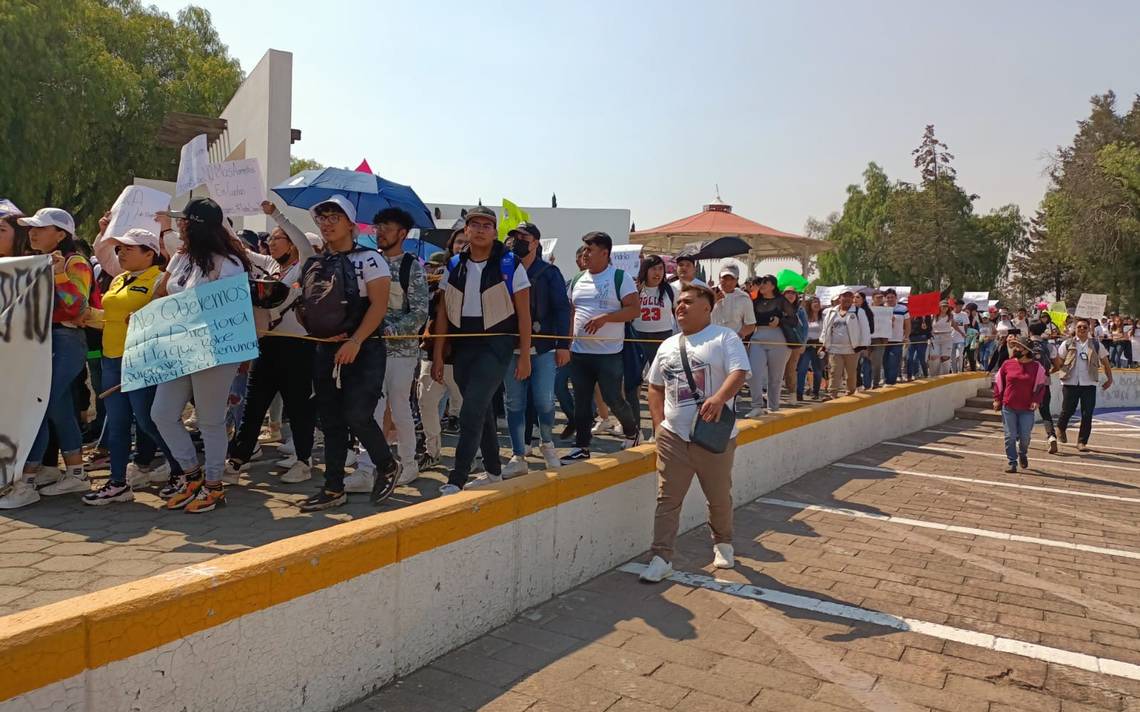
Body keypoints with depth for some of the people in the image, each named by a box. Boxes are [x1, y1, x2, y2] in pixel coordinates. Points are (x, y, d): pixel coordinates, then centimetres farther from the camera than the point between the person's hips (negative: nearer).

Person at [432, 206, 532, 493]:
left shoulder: (510, 265, -5)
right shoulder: (454, 266, 6)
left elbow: (524, 314, -3)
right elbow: (443, 313, 9)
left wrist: (525, 356, -6)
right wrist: (437, 355, 5)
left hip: (495, 345, -5)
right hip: (462, 348, 5)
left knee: (471, 412, -14)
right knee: (482, 411, 14)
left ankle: (456, 480, -9)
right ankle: (494, 471, 28)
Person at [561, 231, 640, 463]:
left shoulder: (620, 278, -5)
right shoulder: (577, 280, 12)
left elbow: (634, 309, -11)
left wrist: (604, 318, -22)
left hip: (609, 353, -5)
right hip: (579, 352, 6)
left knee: (613, 399, -2)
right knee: (581, 402, 8)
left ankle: (632, 430, 26)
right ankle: (582, 447, 18)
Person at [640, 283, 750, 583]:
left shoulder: (724, 338, -2)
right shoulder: (668, 345, 14)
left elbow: (739, 373, -16)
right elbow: (655, 387, 20)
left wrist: (719, 398, -34)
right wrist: (659, 423, 7)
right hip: (673, 437, 4)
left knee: (719, 497, 12)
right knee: (667, 499, 0)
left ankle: (723, 544, 36)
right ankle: (662, 558, 4)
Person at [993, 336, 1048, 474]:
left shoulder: (1036, 366, -1)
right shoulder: (1007, 364, 1)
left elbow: (1041, 385, 4)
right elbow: (998, 382, 9)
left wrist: (1036, 401, -7)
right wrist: (997, 399, 5)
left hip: (1027, 409, -1)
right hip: (1008, 407, 1)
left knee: (1025, 436, 3)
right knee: (1010, 437, 0)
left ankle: (1022, 454, 35)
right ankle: (1012, 463, 10)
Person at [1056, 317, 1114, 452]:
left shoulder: (1096, 345, 8)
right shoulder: (1067, 344, 3)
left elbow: (1105, 362, 16)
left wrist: (1109, 379, 14)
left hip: (1089, 384, 2)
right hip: (1070, 383, -1)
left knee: (1087, 415, -1)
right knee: (1068, 410, 1)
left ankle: (1082, 442, 9)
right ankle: (1060, 428, 33)